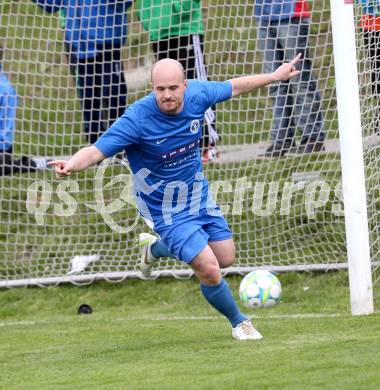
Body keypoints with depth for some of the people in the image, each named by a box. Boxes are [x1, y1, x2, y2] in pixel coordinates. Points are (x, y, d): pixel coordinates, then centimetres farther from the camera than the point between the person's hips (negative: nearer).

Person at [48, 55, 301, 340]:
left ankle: (156, 248, 39)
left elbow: (234, 86, 5)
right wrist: (73, 164, -55)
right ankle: (238, 322, 16)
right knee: (210, 271, -14)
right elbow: (97, 151, -33)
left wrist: (275, 77, 16)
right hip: (168, 212, -6)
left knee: (226, 259, 16)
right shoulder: (137, 119, -30)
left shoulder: (197, 94, -15)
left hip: (200, 197, 6)